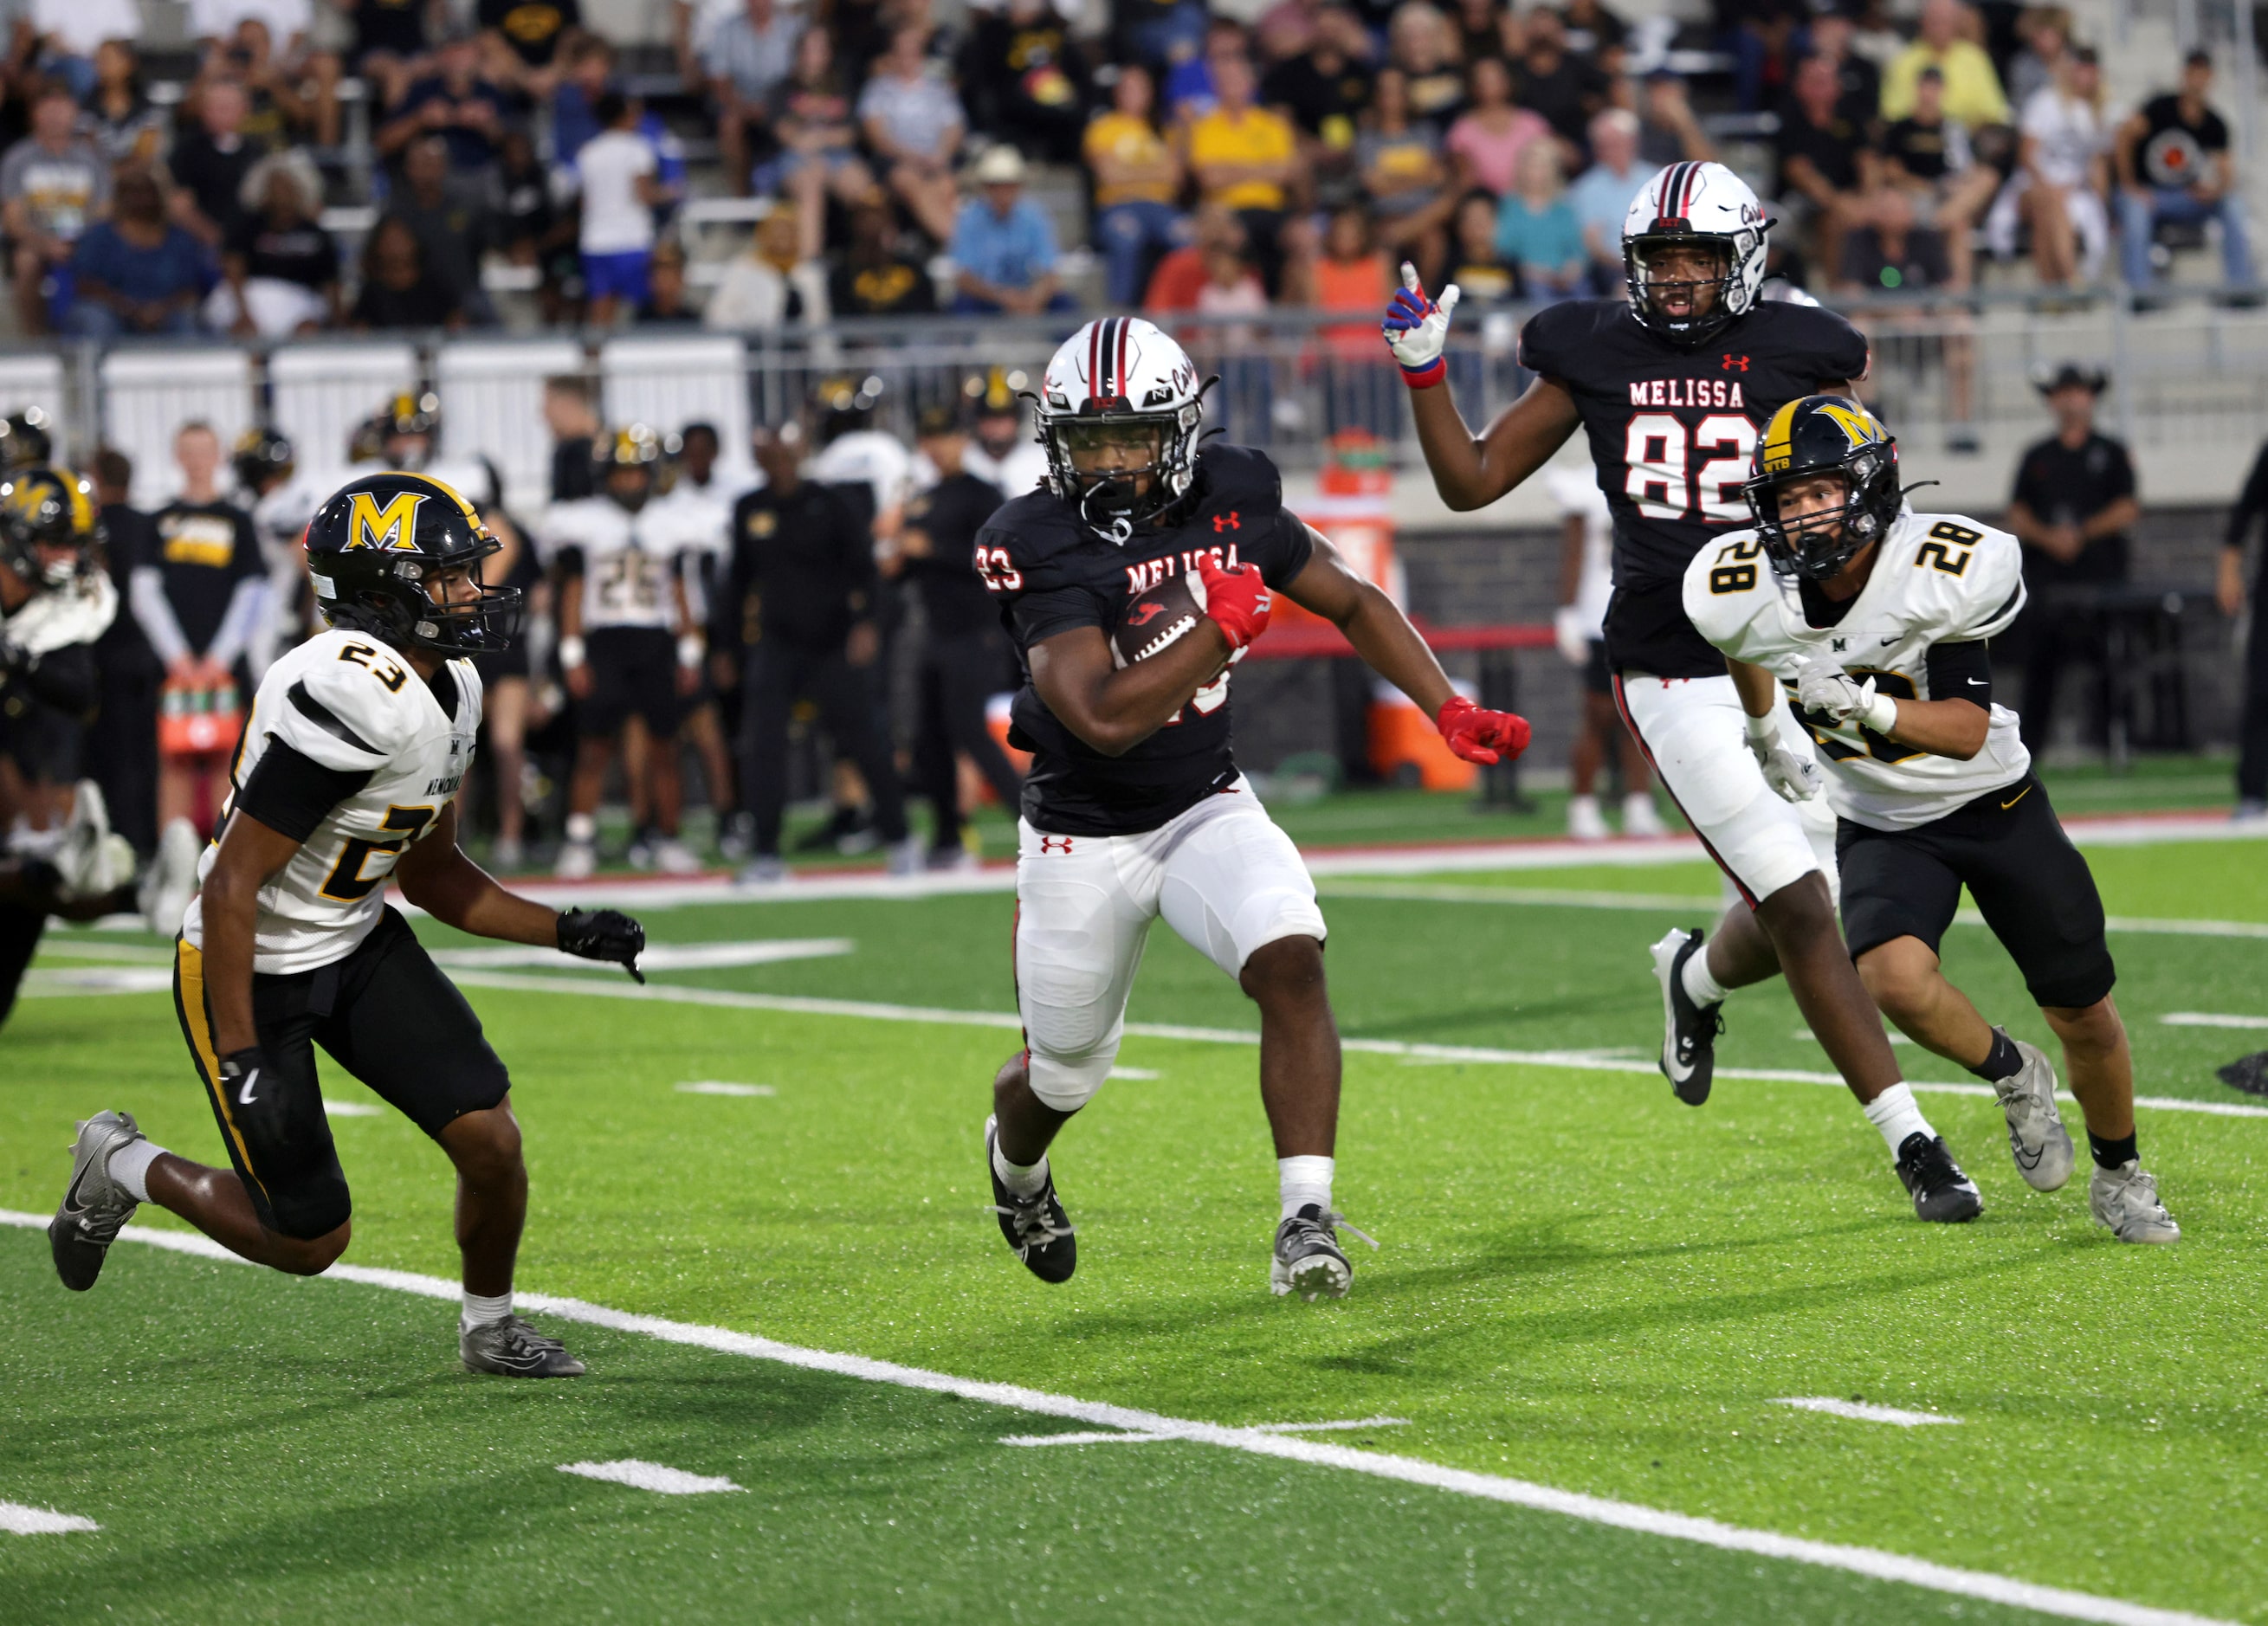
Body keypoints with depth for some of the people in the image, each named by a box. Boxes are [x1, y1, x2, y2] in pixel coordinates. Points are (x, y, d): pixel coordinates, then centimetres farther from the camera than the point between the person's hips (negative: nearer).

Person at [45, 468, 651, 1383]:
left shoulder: (450, 690, 0)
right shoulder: (356, 700, -30)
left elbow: (432, 873, 13)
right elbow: (231, 885, -29)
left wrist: (565, 932, 2)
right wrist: (240, 1061, -29)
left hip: (359, 944, 8)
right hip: (250, 970, -8)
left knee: (491, 1142, -5)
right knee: (310, 1240, -1)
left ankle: (489, 1327, 21)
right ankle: (125, 1169, 24)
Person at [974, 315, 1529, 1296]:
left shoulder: (1230, 503, -8)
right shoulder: (1044, 551, -24)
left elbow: (1352, 604, 8)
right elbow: (1106, 718, -34)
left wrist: (1450, 712, -1)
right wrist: (1222, 624, -29)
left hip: (1209, 810, 3)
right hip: (1083, 842, -2)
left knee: (1290, 959, -27)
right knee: (1064, 1076, 15)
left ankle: (1307, 1223, -27)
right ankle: (1014, 1160, 53)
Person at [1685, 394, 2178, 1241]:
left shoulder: (1944, 572, -27)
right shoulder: (1747, 594, -20)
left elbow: (1966, 731, -23)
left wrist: (1865, 706, -39)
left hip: (1992, 804, -1)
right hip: (1882, 826, 1)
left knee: (2084, 1015, 5)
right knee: (1895, 978, -29)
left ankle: (2120, 1175, 34)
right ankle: (2013, 1075, 3)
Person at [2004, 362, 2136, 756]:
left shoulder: (2112, 454, 10)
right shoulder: (2037, 457, 16)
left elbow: (2128, 510, 1)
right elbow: (2016, 515, 10)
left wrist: (2082, 533, -11)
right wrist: (2048, 537, -9)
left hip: (2100, 576, -2)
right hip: (2045, 581, 2)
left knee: (2109, 663, -9)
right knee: (2039, 664, -3)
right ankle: (2028, 750, -1)